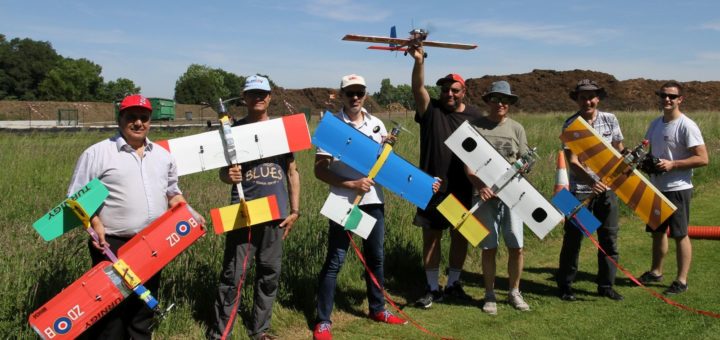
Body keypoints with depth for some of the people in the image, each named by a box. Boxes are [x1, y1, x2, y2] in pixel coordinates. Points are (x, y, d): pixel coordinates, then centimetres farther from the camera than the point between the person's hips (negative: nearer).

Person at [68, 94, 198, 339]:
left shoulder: (163, 155, 12)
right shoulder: (97, 153, -5)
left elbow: (172, 192, 21)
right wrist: (94, 224, -18)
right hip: (113, 246, -5)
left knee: (144, 308, 18)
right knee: (110, 310, 0)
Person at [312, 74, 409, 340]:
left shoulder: (377, 125, 8)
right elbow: (319, 170, -9)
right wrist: (351, 184, -19)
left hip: (373, 200, 5)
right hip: (343, 202, -5)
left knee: (376, 256, 15)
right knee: (335, 260, -1)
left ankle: (377, 309, 32)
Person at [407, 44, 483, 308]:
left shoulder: (474, 116, 6)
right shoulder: (431, 110, 0)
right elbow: (418, 88, -18)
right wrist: (419, 61, -35)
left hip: (462, 188, 2)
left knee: (460, 235, 10)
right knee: (431, 236, 4)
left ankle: (453, 284, 27)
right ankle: (433, 288, 17)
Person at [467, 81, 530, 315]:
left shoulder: (516, 128, 8)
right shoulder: (475, 126, 2)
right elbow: (468, 164, -1)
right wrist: (480, 186, -15)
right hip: (486, 195, -2)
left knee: (516, 247, 2)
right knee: (489, 247, 4)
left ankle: (514, 292, 22)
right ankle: (490, 295, 19)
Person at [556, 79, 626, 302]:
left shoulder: (610, 120, 3)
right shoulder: (571, 124, -9)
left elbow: (619, 149, 16)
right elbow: (572, 161, -18)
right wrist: (590, 181, -32)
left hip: (607, 187, 4)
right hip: (580, 189, -4)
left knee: (609, 237, 10)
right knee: (573, 238, 4)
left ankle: (606, 285, 23)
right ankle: (565, 285, 18)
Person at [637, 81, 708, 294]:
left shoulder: (686, 126, -14)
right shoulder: (655, 124, 9)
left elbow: (702, 159, -17)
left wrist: (672, 164, -23)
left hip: (677, 189, -8)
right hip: (656, 187, 8)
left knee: (680, 235, 1)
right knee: (657, 231, 18)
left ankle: (681, 281, 10)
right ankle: (656, 272, 33)